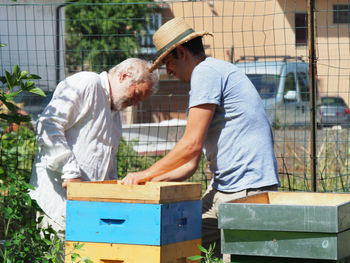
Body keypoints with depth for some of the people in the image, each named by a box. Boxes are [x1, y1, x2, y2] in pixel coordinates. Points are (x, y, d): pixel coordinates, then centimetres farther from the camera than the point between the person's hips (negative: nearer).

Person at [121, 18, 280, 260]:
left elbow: (192, 146, -13)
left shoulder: (206, 72, -8)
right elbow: (191, 163, 21)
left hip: (247, 190, -10)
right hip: (223, 189, 10)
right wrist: (151, 181, 14)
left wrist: (147, 174, -4)